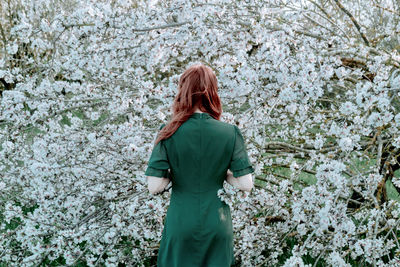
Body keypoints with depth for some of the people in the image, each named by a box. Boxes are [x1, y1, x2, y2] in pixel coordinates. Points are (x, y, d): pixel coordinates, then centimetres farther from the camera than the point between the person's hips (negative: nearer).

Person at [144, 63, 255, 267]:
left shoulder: (169, 134, -14)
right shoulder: (230, 133, -11)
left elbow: (154, 187, -14)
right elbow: (246, 184, -10)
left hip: (181, 223, -1)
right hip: (217, 224, 1)